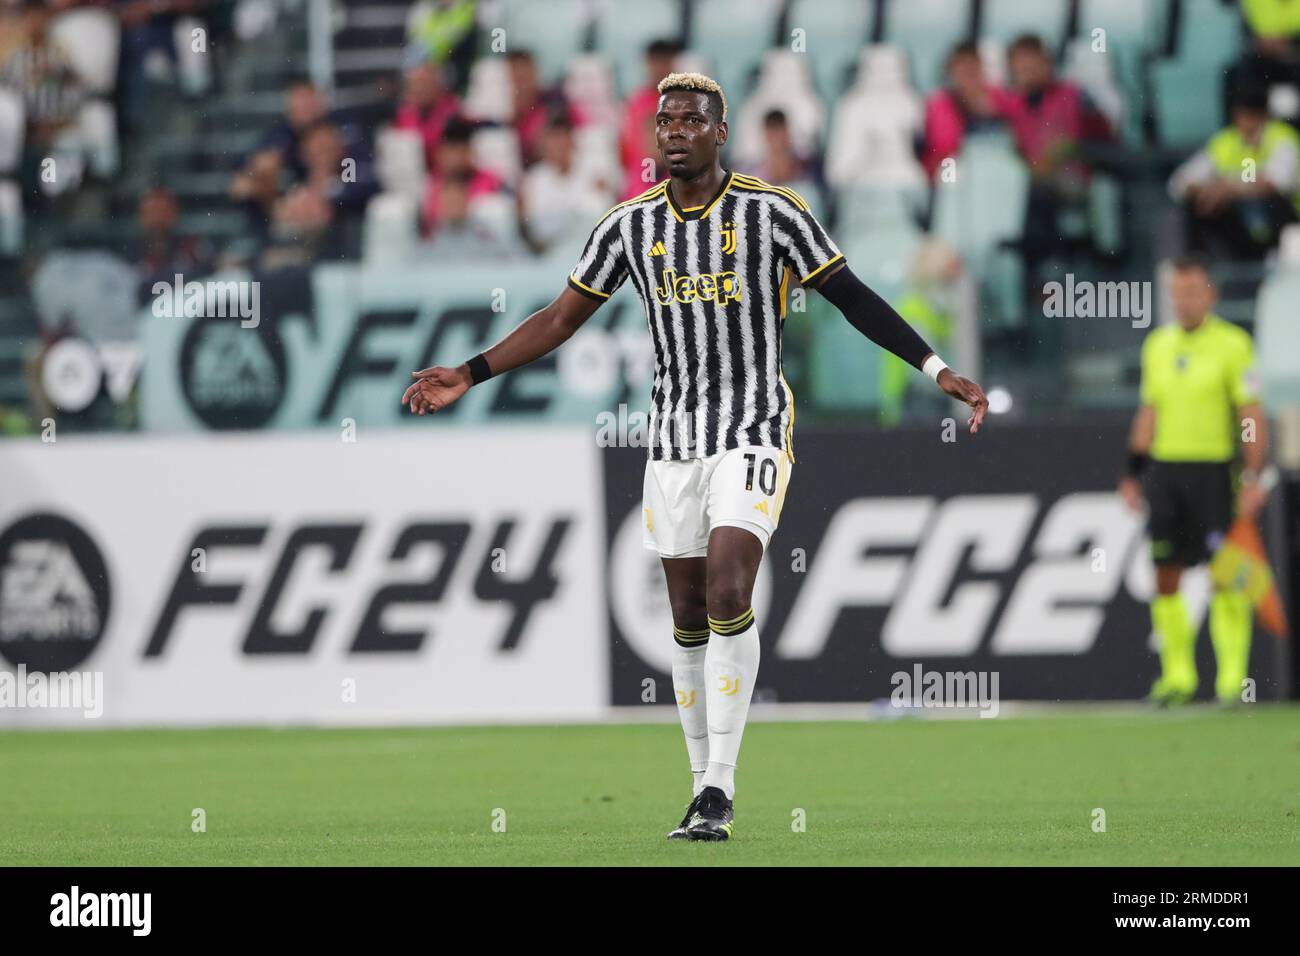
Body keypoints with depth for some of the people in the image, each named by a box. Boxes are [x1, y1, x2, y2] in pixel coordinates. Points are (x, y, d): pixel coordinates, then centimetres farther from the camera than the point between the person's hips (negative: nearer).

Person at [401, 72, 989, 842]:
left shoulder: (773, 212, -7)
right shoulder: (631, 223, 4)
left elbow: (853, 297, -2)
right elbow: (562, 318, 11)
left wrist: (937, 369, -9)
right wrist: (468, 376, 6)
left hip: (755, 431, -4)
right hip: (675, 434, 4)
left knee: (728, 589, -20)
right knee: (690, 616, 6)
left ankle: (719, 787, -18)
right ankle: (708, 792, 16)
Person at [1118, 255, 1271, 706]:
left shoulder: (1233, 344, -4)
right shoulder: (1158, 345, 12)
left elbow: (1252, 415, -6)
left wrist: (1254, 478, -13)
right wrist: (1134, 473, 15)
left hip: (1213, 468, -5)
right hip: (1164, 469, 5)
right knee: (1165, 579, 2)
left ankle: (1232, 677, -2)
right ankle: (1178, 676, 9)